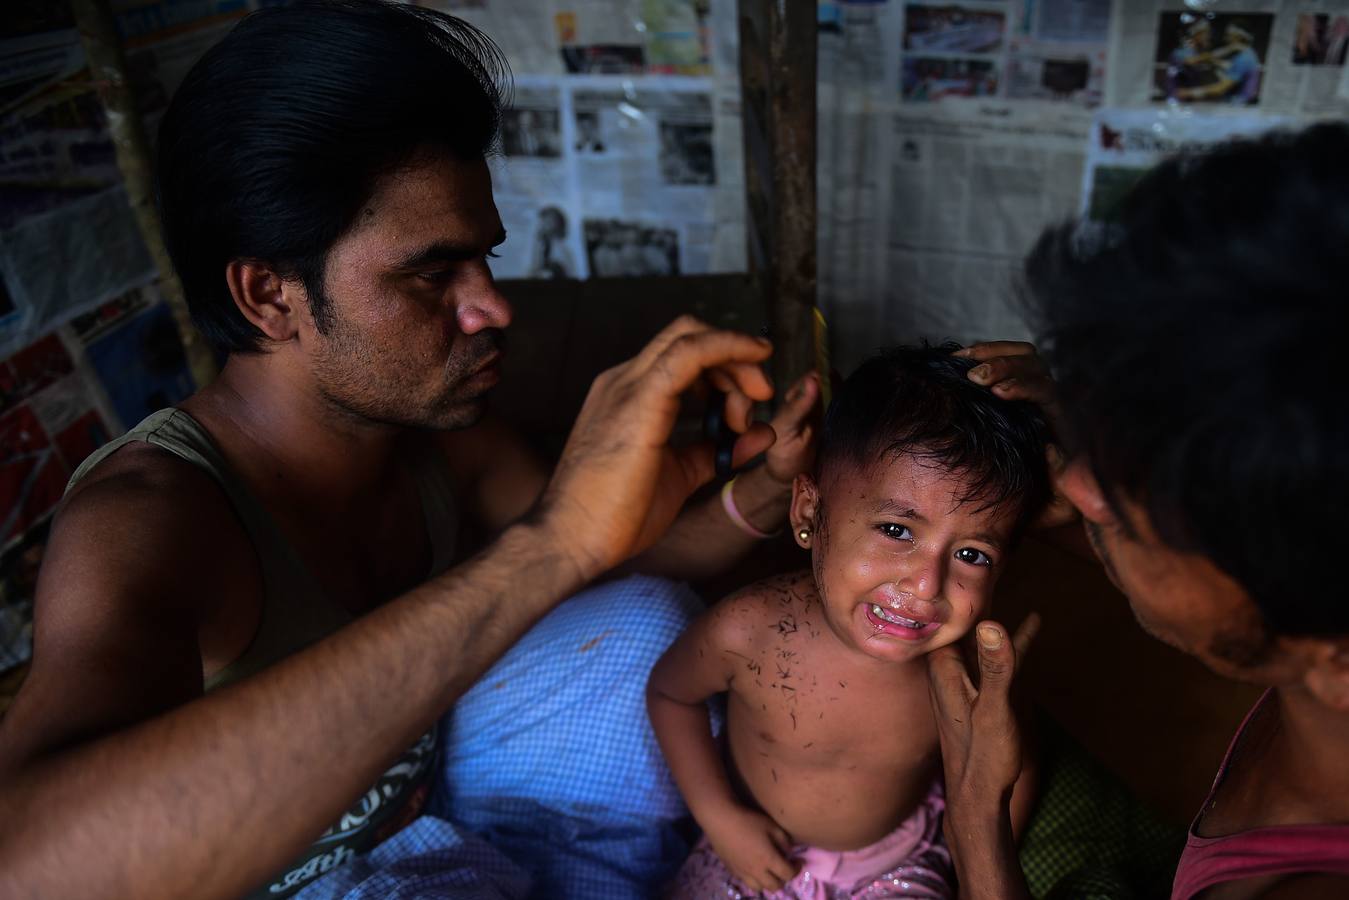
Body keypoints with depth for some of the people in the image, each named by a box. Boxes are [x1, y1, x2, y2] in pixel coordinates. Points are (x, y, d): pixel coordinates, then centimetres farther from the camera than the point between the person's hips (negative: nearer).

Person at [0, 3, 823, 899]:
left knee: (646, 625, 0)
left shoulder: (439, 428, -14)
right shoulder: (141, 517, -33)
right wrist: (543, 544, -58)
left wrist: (762, 488, -24)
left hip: (417, 763, 7)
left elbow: (639, 547, -1)